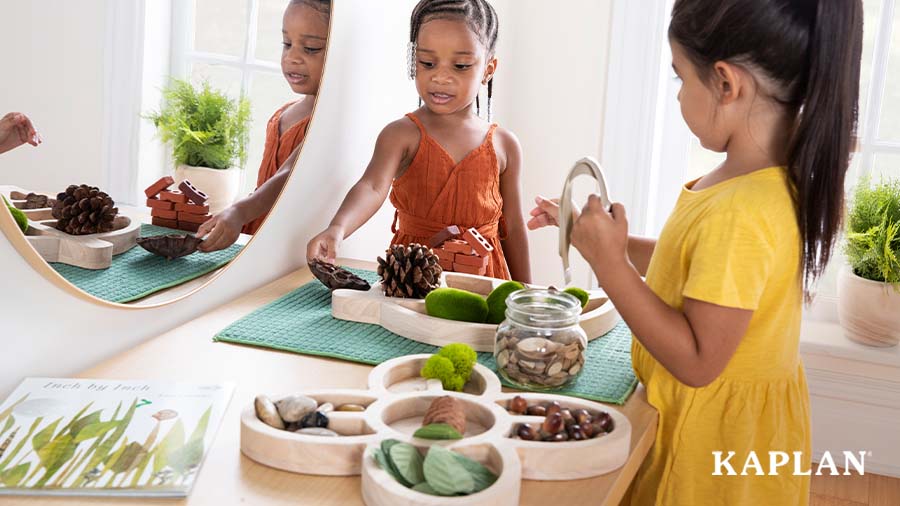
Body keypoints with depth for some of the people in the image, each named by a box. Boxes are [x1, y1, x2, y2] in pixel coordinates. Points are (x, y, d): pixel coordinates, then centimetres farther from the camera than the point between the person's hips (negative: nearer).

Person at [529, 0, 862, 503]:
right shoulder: (781, 175, -2)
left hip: (717, 436, -9)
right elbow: (697, 265, 12)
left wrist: (609, 263, -26)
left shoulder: (741, 213, -32)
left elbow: (697, 362, -28)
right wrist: (602, 237, 9)